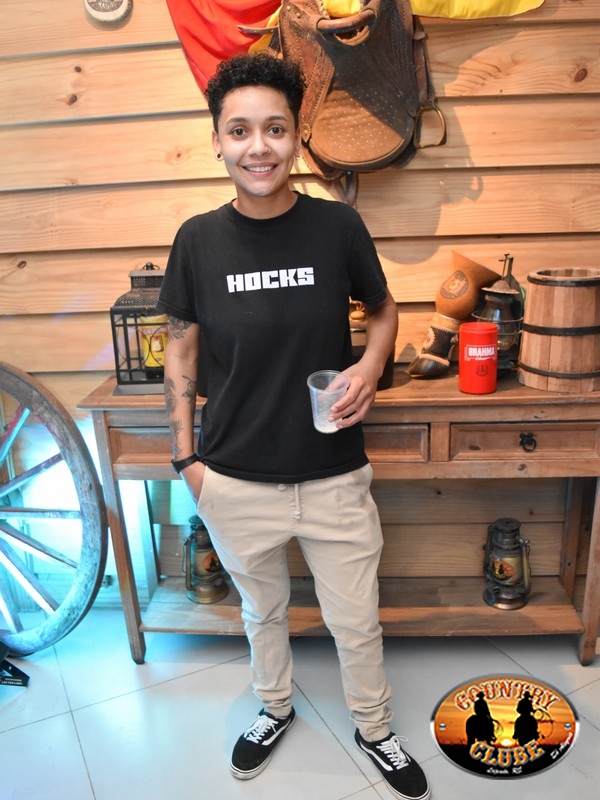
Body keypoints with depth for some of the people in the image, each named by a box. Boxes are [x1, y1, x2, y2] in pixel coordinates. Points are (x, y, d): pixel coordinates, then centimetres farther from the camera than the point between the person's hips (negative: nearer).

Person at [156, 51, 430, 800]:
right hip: (234, 482, 1)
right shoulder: (198, 238, -7)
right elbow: (181, 350, 3)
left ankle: (374, 727, 48)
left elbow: (383, 308, 7)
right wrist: (185, 456, 2)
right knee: (261, 610, 25)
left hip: (334, 476, 0)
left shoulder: (338, 225, -9)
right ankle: (274, 707, 55)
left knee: (357, 623, 17)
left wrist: (370, 366, -14)